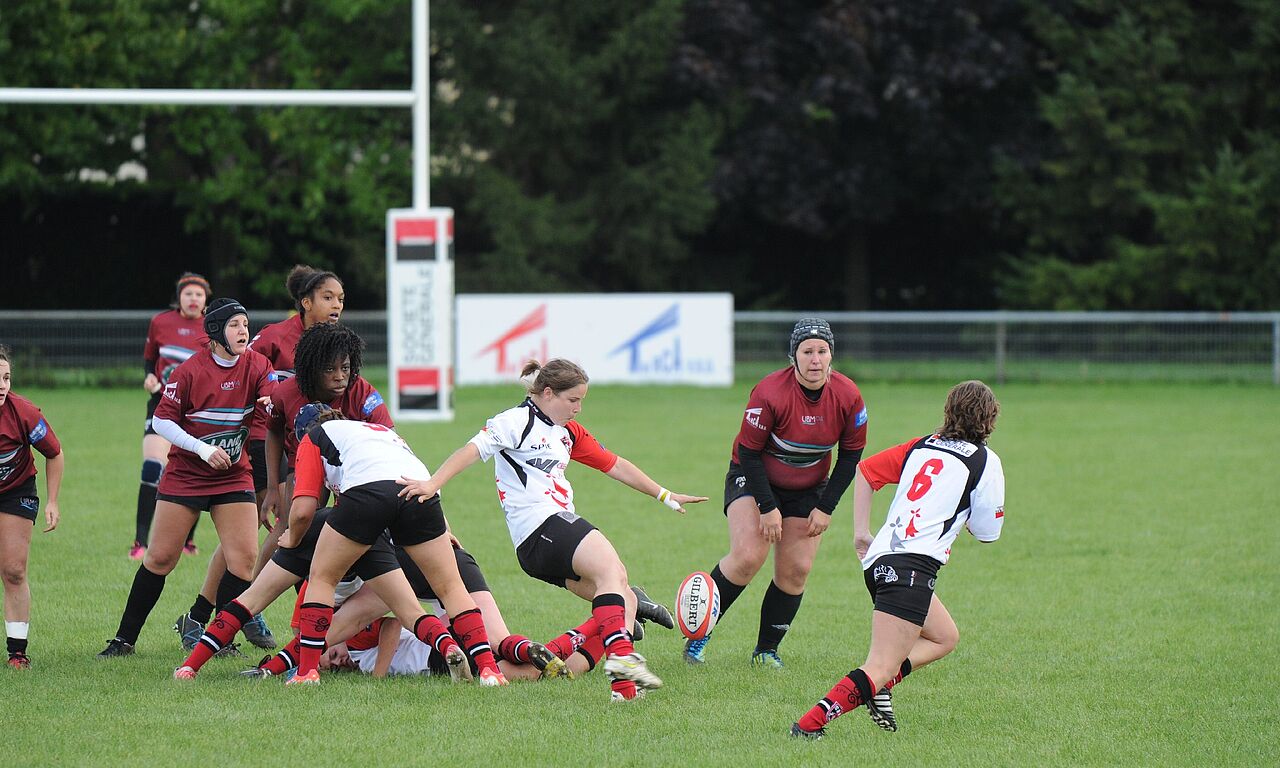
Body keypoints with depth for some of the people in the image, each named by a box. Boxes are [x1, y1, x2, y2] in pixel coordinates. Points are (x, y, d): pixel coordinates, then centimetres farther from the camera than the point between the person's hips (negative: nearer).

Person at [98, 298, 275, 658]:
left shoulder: (256, 366, -4)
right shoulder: (190, 371, -13)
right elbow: (161, 420, -9)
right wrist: (202, 449, -18)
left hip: (233, 476, 3)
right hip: (184, 475, -3)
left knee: (245, 558, -10)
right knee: (160, 558, 0)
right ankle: (124, 638, 11)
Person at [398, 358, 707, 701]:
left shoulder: (568, 431, 24)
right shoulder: (516, 422, -2)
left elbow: (615, 465, 31)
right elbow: (472, 451, -13)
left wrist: (665, 495, 34)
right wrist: (432, 485, -27)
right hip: (539, 528, -10)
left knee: (625, 601, 1)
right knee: (609, 564, -28)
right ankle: (621, 656, -43)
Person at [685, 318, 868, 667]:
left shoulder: (848, 397, -16)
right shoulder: (769, 393, -27)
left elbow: (851, 455, -3)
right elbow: (749, 452, -19)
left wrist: (826, 507, -7)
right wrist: (767, 508, -19)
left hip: (808, 490, 4)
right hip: (754, 480, -4)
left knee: (796, 570, -4)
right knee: (747, 557, -21)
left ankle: (766, 649, 12)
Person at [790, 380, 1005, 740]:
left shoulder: (920, 447, 19)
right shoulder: (985, 461, 2)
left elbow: (864, 470, 21)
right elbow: (987, 531, 4)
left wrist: (861, 531, 22)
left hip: (878, 559, 8)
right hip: (913, 565, -8)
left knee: (945, 637, 26)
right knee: (880, 668, -11)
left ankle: (878, 685, 3)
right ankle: (809, 723, -28)